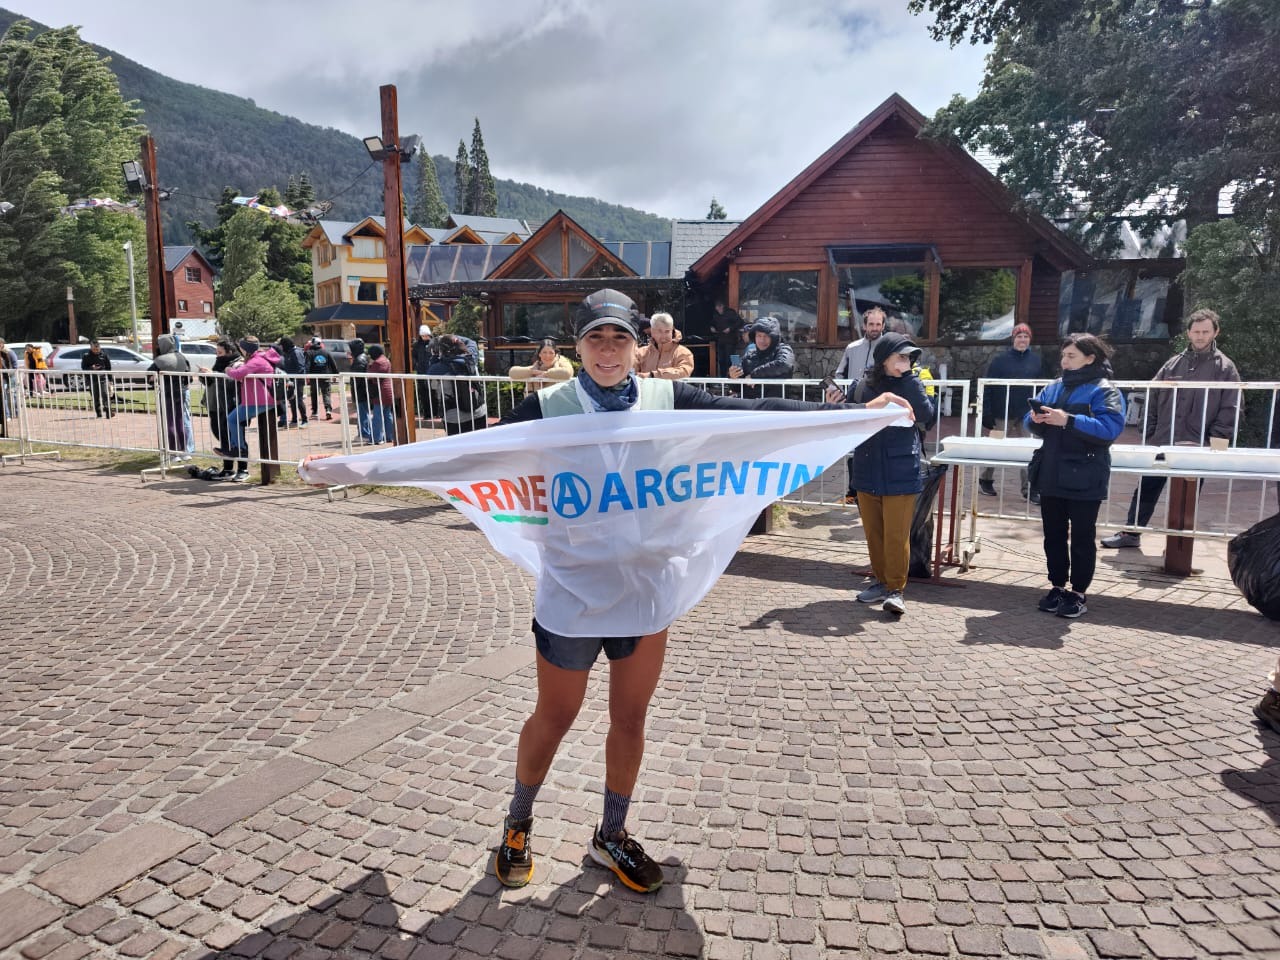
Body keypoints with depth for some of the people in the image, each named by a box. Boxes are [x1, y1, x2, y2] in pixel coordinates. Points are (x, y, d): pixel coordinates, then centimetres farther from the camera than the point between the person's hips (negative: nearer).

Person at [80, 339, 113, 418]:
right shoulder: (86, 356, 4)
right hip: (92, 379, 1)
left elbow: (108, 368, 9)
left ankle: (108, 411, -17)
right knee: (95, 397, 8)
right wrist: (91, 368, -18)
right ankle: (98, 414, 16)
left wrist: (109, 380, 6)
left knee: (105, 394, -15)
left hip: (103, 379, -1)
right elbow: (83, 367, 3)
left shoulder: (104, 355, 6)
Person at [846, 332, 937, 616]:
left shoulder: (911, 385, -1)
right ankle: (882, 581, 28)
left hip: (900, 473, -3)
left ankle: (896, 589, 8)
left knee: (896, 534, -3)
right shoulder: (860, 386, 2)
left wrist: (909, 378, -19)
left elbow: (926, 415, -17)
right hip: (867, 472, 3)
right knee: (873, 532, 13)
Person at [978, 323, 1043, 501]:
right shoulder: (1000, 359, -3)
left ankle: (1028, 488, 8)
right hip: (1003, 413, -2)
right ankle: (985, 480, 26)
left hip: (1027, 414, 2)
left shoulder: (1036, 360, 6)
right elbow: (988, 387, -6)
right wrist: (986, 412, -11)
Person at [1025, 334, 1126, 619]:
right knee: (1054, 534, 12)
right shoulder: (1053, 388, 12)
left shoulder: (1104, 390, -8)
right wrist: (1035, 419, -12)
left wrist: (1068, 421, -28)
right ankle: (1057, 586, 23)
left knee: (1081, 537, 3)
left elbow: (1110, 428, -22)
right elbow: (1029, 420, 11)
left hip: (1084, 478, -6)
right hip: (1051, 475, 6)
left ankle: (1078, 593, 12)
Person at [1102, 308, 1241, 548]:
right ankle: (1130, 533, 19)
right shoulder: (1173, 364, 8)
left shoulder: (1225, 367, -1)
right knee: (1146, 489, 8)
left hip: (1197, 449, -3)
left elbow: (1230, 410, -5)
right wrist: (1150, 434, 3)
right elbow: (1153, 400, 10)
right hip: (1162, 443, 3)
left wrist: (1215, 441, -12)